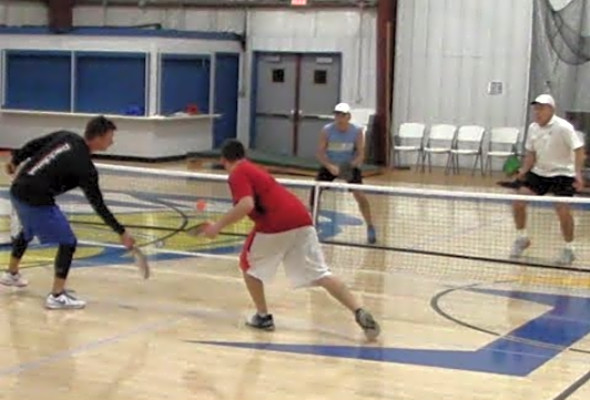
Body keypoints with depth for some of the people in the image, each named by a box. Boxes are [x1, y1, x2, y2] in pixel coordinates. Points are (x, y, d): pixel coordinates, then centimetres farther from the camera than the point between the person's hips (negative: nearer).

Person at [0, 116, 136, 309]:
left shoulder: (65, 136, 3)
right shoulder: (85, 166, -15)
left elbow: (32, 146, 11)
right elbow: (98, 205, -12)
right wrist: (121, 232, -7)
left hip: (17, 190, 9)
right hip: (37, 200, -9)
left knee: (28, 231, 34)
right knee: (68, 242, -1)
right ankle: (57, 296, 0)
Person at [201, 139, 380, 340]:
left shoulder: (238, 174, 2)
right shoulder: (253, 170, 29)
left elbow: (246, 205, -16)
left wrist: (218, 226, -10)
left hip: (276, 224, -7)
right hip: (301, 219, 7)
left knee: (249, 265, 19)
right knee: (320, 274, 3)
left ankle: (263, 317, 21)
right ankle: (360, 312, -10)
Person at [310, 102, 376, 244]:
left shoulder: (357, 131, -17)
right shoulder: (326, 131, -18)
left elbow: (361, 154, -16)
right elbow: (320, 153, -18)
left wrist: (352, 165, -37)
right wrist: (330, 166, -36)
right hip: (330, 165, 1)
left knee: (360, 195, -16)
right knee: (315, 191, -10)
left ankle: (370, 227, 0)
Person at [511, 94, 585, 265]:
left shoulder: (563, 127, -18)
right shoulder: (533, 128, 1)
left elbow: (579, 150, -20)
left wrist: (578, 173, -32)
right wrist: (523, 171, -5)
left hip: (562, 174, -6)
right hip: (539, 172, 6)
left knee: (563, 210, -17)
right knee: (518, 203, -4)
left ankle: (569, 249, 4)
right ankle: (522, 239, 19)